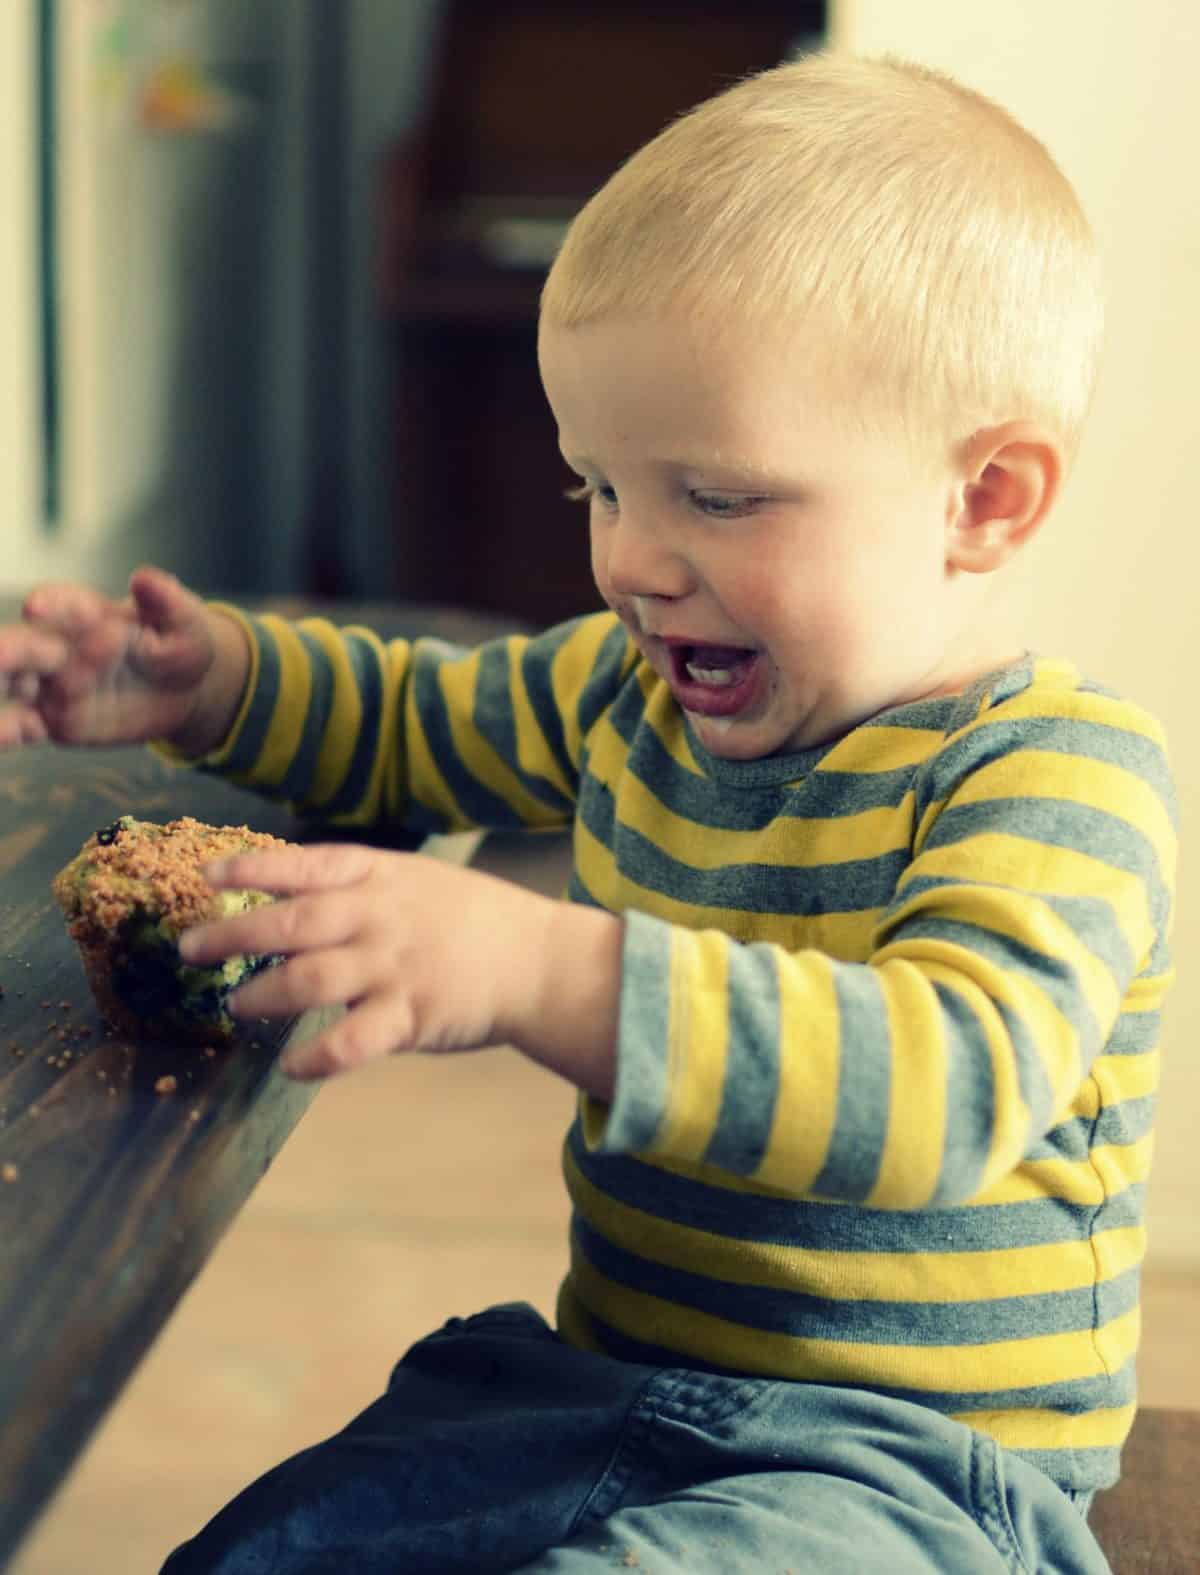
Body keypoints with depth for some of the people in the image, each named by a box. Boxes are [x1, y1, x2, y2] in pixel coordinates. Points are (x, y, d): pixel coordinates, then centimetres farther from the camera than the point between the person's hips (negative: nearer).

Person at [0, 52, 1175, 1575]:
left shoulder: (1062, 776, -17)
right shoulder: (632, 693, 7)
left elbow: (947, 1085, -35)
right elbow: (412, 720, 27)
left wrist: (541, 973, -45)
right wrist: (221, 681, 5)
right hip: (596, 1393, 7)